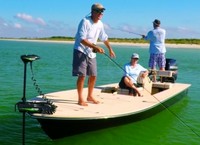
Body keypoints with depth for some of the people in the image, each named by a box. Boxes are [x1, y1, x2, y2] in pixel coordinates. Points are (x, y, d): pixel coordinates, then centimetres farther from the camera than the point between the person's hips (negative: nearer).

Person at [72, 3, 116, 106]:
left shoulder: (100, 24, 5)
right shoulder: (85, 21, -17)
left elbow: (104, 38, 21)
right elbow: (82, 39, -26)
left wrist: (110, 49, 23)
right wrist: (95, 47, -32)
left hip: (91, 53, 7)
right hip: (80, 51, -7)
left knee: (93, 75, 10)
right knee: (82, 75, -10)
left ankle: (90, 96, 27)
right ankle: (80, 99, -1)